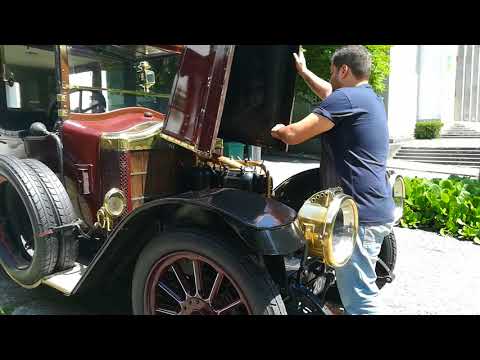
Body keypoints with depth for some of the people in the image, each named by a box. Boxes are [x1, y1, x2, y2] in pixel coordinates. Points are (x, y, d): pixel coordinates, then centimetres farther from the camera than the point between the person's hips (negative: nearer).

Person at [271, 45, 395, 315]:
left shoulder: (346, 98, -13)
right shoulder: (370, 97, 17)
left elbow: (293, 135, -14)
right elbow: (329, 94, 36)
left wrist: (278, 130, 8)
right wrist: (303, 71, 44)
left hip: (360, 213, -11)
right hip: (376, 209, 11)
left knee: (359, 299, -4)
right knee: (358, 291, 22)